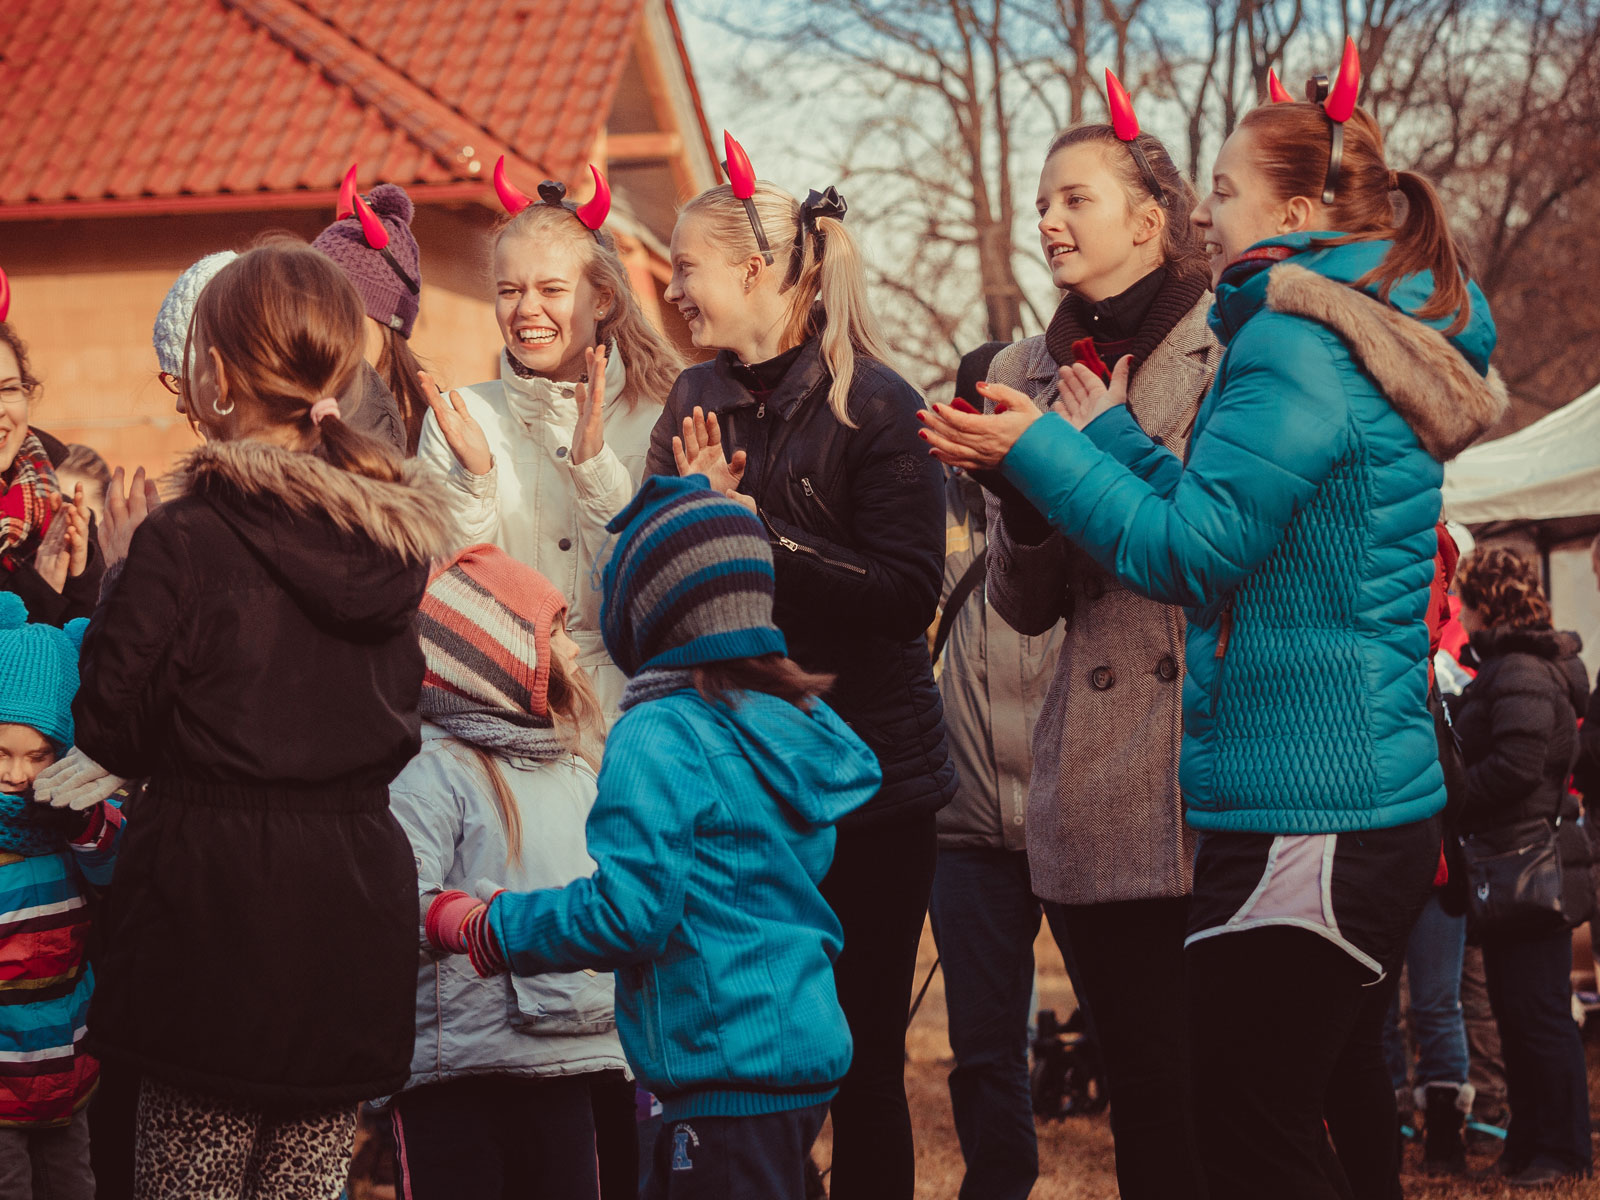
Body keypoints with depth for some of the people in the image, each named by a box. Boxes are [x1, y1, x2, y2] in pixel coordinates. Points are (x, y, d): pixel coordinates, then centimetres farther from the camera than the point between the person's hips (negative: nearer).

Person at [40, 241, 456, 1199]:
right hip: (359, 888, 5)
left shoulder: (182, 543, -14)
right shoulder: (400, 536, 2)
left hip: (216, 891, -5)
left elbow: (112, 734, -7)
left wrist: (120, 578, 6)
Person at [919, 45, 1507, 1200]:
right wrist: (1111, 436, 19)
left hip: (1298, 821, -11)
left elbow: (1188, 550, -15)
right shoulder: (1383, 344, 17)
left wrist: (1042, 448, -9)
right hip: (1385, 801, 11)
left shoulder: (1296, 346, -14)